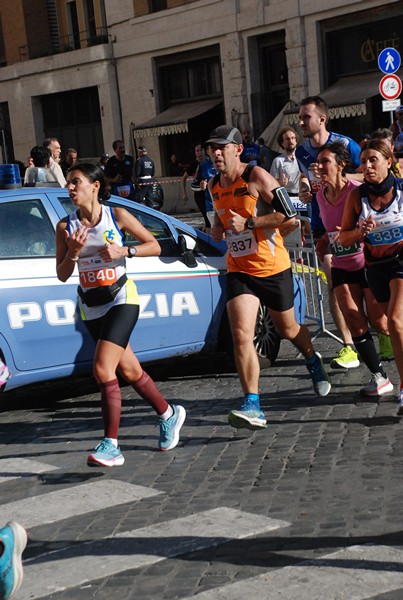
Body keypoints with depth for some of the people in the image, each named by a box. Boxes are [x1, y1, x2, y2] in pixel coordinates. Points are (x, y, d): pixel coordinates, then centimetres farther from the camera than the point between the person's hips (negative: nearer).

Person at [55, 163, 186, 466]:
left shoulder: (116, 215, -7)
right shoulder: (66, 226, 1)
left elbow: (155, 247, -2)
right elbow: (62, 275, 2)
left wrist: (123, 251, -16)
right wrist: (73, 252, -16)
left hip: (121, 297, -5)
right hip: (91, 305, 5)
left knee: (103, 369, -19)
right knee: (129, 371, 13)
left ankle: (111, 445, -13)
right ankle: (169, 414, 35)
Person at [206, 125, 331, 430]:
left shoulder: (257, 176, -14)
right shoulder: (214, 185, 7)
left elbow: (290, 217, -19)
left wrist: (248, 223, -22)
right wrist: (218, 228, 6)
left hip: (273, 267, -4)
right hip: (239, 270, 4)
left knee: (287, 329, 16)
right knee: (241, 336, -15)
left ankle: (313, 361, 50)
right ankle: (253, 407, -15)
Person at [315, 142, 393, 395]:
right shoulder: (321, 196, 5)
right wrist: (324, 241, 4)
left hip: (368, 263, -5)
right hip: (342, 267, 5)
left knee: (379, 322, -4)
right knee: (355, 323, -5)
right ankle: (380, 377, 3)